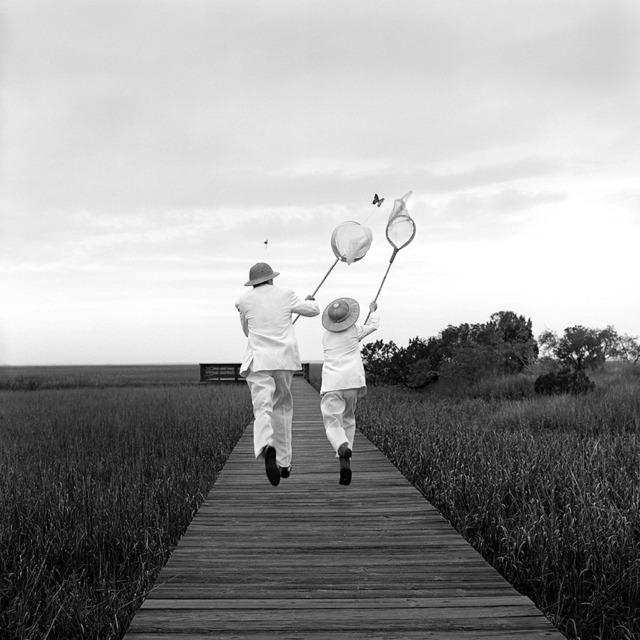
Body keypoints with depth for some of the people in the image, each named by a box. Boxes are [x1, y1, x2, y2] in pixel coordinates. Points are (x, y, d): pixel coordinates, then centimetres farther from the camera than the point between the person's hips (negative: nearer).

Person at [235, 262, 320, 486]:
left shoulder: (244, 301, 5)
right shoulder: (285, 295, 5)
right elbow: (314, 310, 14)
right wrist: (310, 300, 36)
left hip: (259, 361, -2)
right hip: (285, 360, 2)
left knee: (263, 410, -11)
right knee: (282, 408, 17)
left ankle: (267, 450, -42)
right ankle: (284, 463, 20)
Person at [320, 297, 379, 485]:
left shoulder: (326, 336, 16)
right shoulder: (354, 331, 7)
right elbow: (373, 325, 25)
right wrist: (373, 311, 44)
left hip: (331, 383, 0)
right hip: (352, 381, 0)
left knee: (332, 423, -5)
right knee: (348, 420, 17)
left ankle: (343, 449, -37)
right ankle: (345, 461, 8)